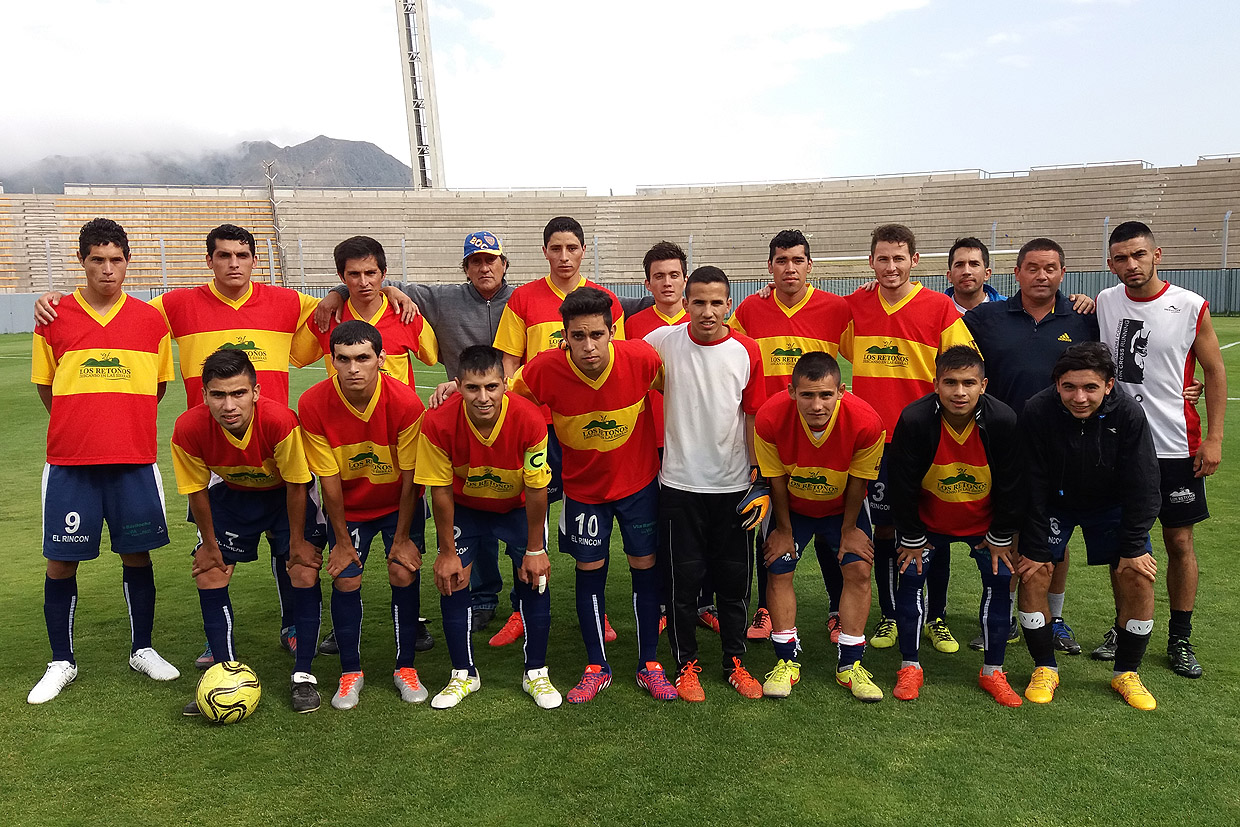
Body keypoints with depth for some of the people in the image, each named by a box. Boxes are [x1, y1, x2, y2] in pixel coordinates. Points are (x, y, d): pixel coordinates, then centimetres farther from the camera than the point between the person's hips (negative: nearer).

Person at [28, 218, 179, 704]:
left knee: (137, 555, 8)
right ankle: (62, 663, 23)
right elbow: (44, 387, 11)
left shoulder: (151, 320, 2)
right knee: (61, 561, 5)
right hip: (69, 463, 0)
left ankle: (142, 650, 26)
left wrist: (125, 423, 11)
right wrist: (81, 427, 12)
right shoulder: (53, 319, 1)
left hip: (134, 462, 0)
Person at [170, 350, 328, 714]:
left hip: (285, 492, -2)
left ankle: (303, 676, 2)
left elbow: (296, 485, -23)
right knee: (209, 573, -3)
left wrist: (297, 541, -13)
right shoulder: (189, 428, -31)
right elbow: (197, 490, -12)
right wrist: (209, 544, -2)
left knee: (305, 571, -12)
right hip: (230, 492, 3)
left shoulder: (280, 420, -39)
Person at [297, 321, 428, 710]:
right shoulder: (313, 405, -24)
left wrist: (401, 538, -12)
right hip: (348, 507, 1)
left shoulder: (406, 403, -28)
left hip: (399, 504, -1)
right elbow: (329, 480, -16)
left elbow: (409, 478, -18)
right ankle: (350, 672, 14)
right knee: (346, 580, -5)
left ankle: (405, 667, 12)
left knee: (404, 575, -7)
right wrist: (341, 541, -9)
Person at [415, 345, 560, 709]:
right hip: (463, 508, 1)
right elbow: (440, 490, -19)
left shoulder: (530, 420, -34)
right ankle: (464, 675, 17)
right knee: (451, 581, -4)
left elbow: (536, 490, -21)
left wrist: (534, 550, -13)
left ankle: (536, 673, 16)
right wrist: (447, 552, -12)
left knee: (534, 580, -4)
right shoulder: (438, 423, -32)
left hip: (518, 507, 0)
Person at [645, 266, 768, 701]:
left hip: (733, 485, 1)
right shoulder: (662, 342, -5)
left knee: (734, 578, 10)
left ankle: (736, 662, 27)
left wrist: (758, 475, -1)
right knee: (683, 579, 6)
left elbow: (754, 416, 4)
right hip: (680, 484, -1)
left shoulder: (747, 350, -2)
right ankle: (686, 664, 23)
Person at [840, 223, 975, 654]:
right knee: (883, 527, 9)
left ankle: (937, 618, 23)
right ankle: (889, 615, 24)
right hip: (873, 437, 2)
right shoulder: (855, 306, 3)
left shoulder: (940, 307, -4)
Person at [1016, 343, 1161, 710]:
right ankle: (1045, 668, 9)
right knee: (1032, 575, -10)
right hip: (1053, 503, -1)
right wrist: (1036, 547, -18)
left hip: (1111, 504, 1)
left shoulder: (1129, 414, -26)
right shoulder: (1036, 412, -29)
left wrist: (1133, 547, -14)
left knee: (1138, 579, -7)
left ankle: (1127, 673, 14)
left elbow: (1141, 487, -16)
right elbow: (1033, 488, -20)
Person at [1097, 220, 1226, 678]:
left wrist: (1214, 438, -5)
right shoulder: (1104, 303, 1)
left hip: (1174, 447, -2)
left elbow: (1215, 371, 0)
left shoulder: (1190, 307, -6)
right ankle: (1124, 627, 26)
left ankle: (1180, 639, 20)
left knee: (1180, 541, 6)